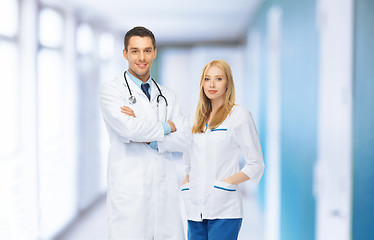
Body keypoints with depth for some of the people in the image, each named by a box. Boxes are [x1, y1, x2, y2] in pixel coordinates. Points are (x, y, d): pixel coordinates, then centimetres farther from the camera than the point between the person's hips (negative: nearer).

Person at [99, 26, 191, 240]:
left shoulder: (168, 96, 18)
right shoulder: (111, 90, 3)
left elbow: (185, 139, 5)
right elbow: (129, 129, -15)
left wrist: (148, 138, -10)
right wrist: (166, 127, -1)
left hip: (166, 190, 4)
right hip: (130, 192, -4)